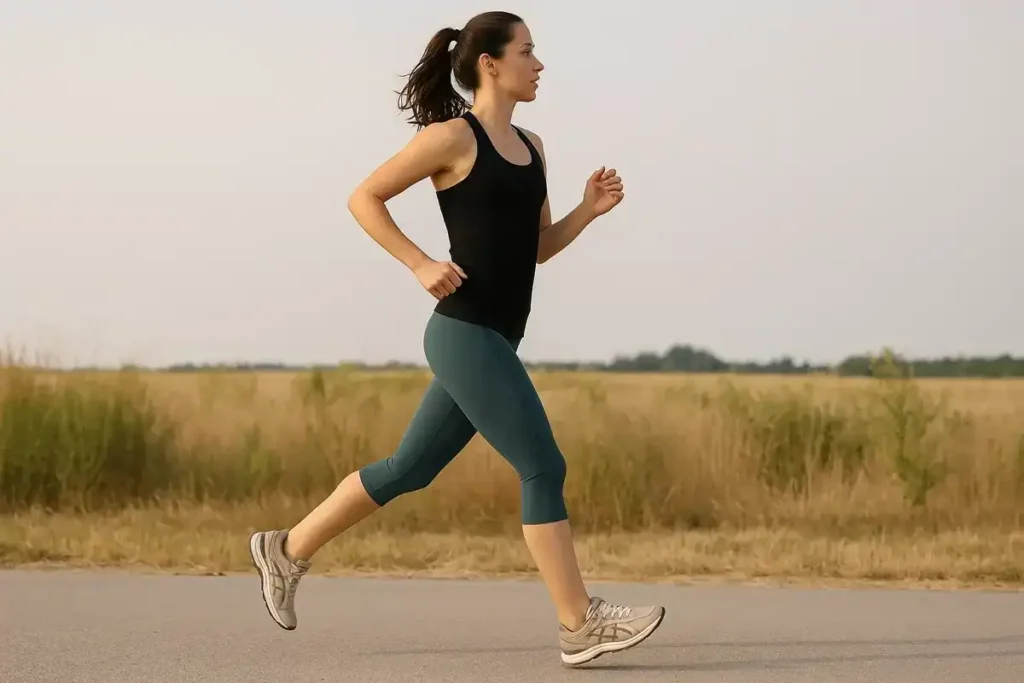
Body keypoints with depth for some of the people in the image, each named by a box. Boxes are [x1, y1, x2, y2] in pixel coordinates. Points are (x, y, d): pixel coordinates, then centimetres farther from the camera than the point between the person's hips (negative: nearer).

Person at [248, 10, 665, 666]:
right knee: (544, 469, -10)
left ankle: (288, 549, 28)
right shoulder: (453, 136, -7)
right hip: (465, 334, -9)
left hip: (493, 340, 9)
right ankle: (580, 625, -6)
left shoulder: (529, 145, 16)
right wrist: (421, 265, -14)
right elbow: (364, 198, -5)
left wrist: (590, 208, 2)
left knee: (409, 469, 15)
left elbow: (539, 246, 20)